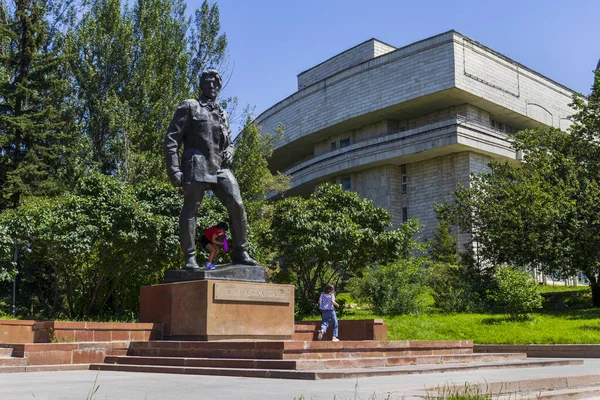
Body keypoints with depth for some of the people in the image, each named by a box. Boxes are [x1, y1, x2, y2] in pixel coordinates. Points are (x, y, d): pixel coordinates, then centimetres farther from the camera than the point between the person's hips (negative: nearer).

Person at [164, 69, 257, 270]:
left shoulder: (222, 113, 25)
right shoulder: (189, 107, 8)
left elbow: (229, 142, 33)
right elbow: (171, 139, 0)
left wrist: (229, 152, 6)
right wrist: (173, 169, -11)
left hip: (220, 168, 5)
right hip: (196, 166, -5)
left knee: (237, 205, -8)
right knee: (190, 210, -5)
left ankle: (239, 253, 1)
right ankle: (190, 258, -1)